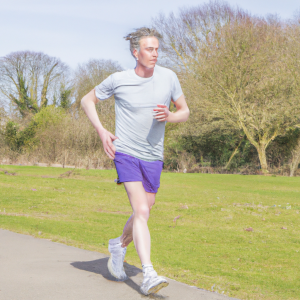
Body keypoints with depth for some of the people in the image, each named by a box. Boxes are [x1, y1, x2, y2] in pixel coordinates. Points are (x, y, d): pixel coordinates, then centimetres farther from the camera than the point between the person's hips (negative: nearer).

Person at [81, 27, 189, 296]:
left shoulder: (168, 77, -1)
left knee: (143, 214, 14)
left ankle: (119, 246, 44)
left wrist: (168, 116, -14)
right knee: (141, 212, -19)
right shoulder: (118, 80, -7)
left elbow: (185, 112, 9)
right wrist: (101, 131, -6)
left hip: (153, 157, 4)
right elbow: (87, 100, 7)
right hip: (125, 152, -4)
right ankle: (149, 275, -22)